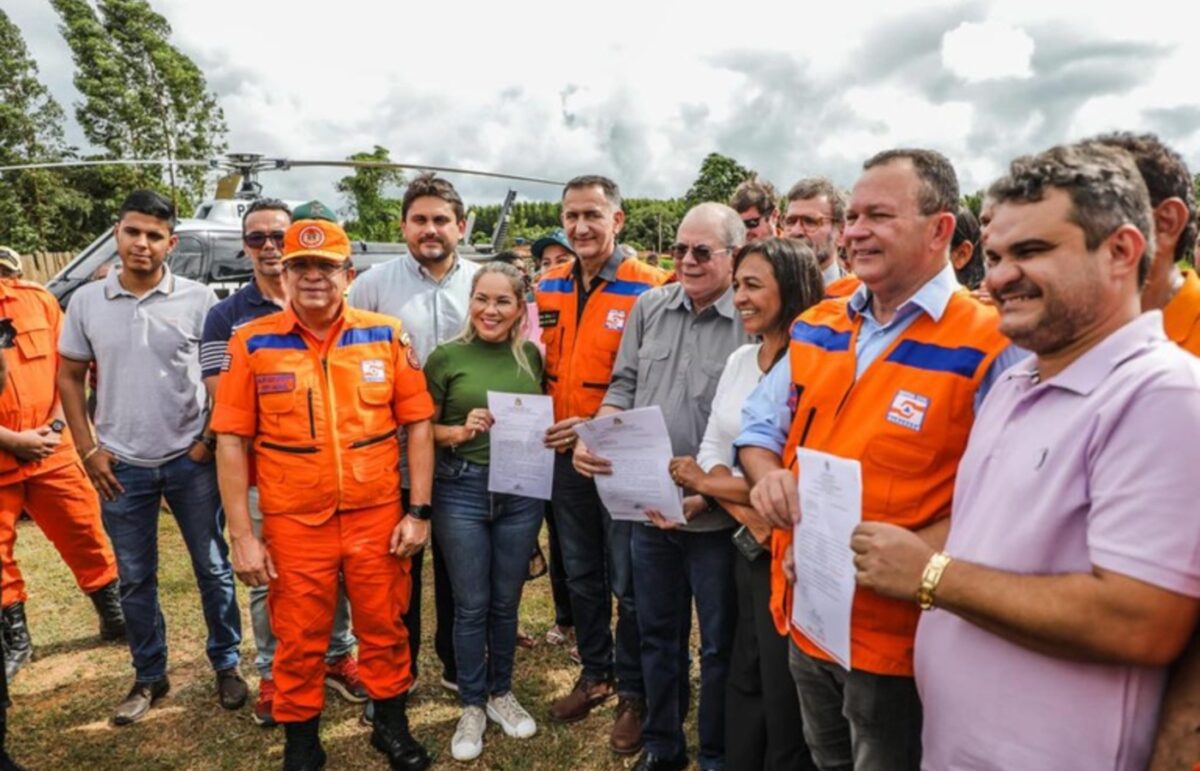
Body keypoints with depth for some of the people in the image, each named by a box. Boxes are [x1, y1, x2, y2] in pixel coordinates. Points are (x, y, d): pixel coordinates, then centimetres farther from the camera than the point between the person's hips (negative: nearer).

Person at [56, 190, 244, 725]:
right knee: (135, 579, 13)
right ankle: (149, 677, 31)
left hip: (190, 460, -2)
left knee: (213, 568, 9)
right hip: (122, 466, 2)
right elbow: (70, 378, 8)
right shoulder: (86, 301, 2)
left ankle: (226, 665, 26)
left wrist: (210, 440, -6)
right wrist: (88, 450, 1)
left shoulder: (198, 299, -5)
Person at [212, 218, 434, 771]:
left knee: (384, 628, 15)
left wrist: (418, 511, -3)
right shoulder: (252, 343, -3)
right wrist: (242, 535, -5)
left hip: (377, 517, 1)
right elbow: (232, 441, -2)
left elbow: (418, 424, 1)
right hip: (293, 523, 0)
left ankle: (392, 726, 38)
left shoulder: (385, 335, -1)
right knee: (299, 641, 13)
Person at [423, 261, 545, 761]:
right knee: (471, 604, 7)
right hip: (462, 490, -2)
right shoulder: (446, 356, -5)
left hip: (521, 490, 3)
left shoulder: (530, 355, 4)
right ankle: (471, 705, 26)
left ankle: (501, 692, 35)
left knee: (506, 601, 15)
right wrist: (460, 430, -19)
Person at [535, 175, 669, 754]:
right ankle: (595, 674, 38)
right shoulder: (547, 287, 6)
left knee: (629, 582, 7)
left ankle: (634, 692, 27)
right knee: (580, 574, 18)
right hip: (565, 456, 6)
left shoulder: (648, 287, -13)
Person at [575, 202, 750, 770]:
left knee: (719, 643, 13)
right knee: (656, 633, 20)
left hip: (717, 514, -5)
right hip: (647, 504, 5)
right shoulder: (650, 306, 5)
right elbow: (624, 386, 10)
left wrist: (704, 496, -18)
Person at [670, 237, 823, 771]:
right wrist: (745, 510, -12)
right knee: (744, 678, 21)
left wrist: (709, 483, -8)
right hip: (748, 543, 7)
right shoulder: (739, 360, 7)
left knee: (786, 693, 10)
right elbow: (711, 449, 7)